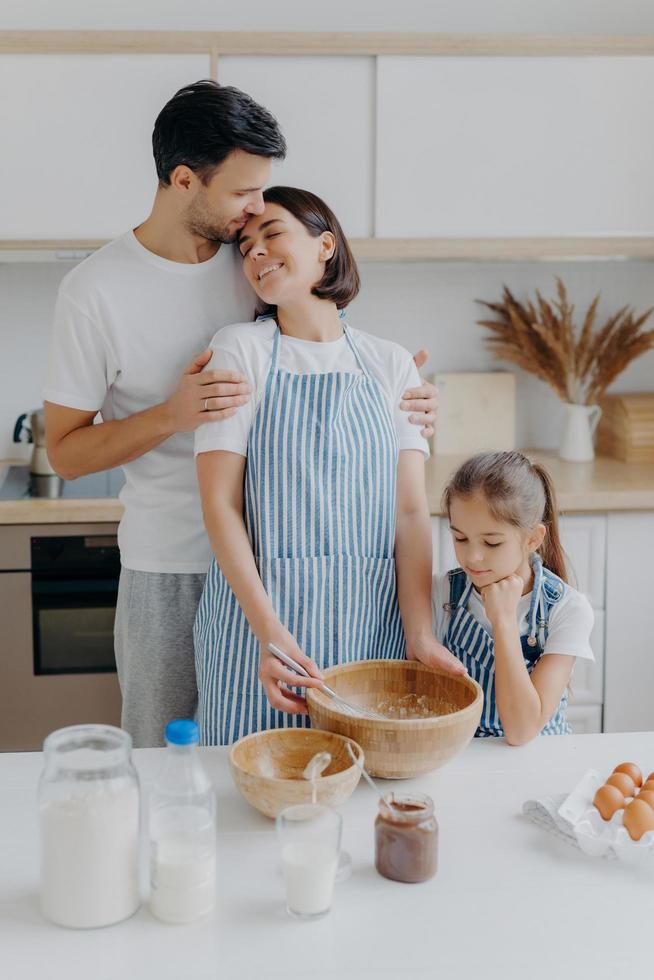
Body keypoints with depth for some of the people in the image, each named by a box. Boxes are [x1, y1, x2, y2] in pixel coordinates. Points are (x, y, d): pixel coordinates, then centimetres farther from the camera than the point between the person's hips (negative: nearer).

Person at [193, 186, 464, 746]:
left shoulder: (392, 364, 6)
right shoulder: (241, 349, -1)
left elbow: (410, 510, 2)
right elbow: (220, 503, -8)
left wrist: (420, 635, -10)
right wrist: (270, 631, -18)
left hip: (371, 621, 2)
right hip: (257, 615, -2)